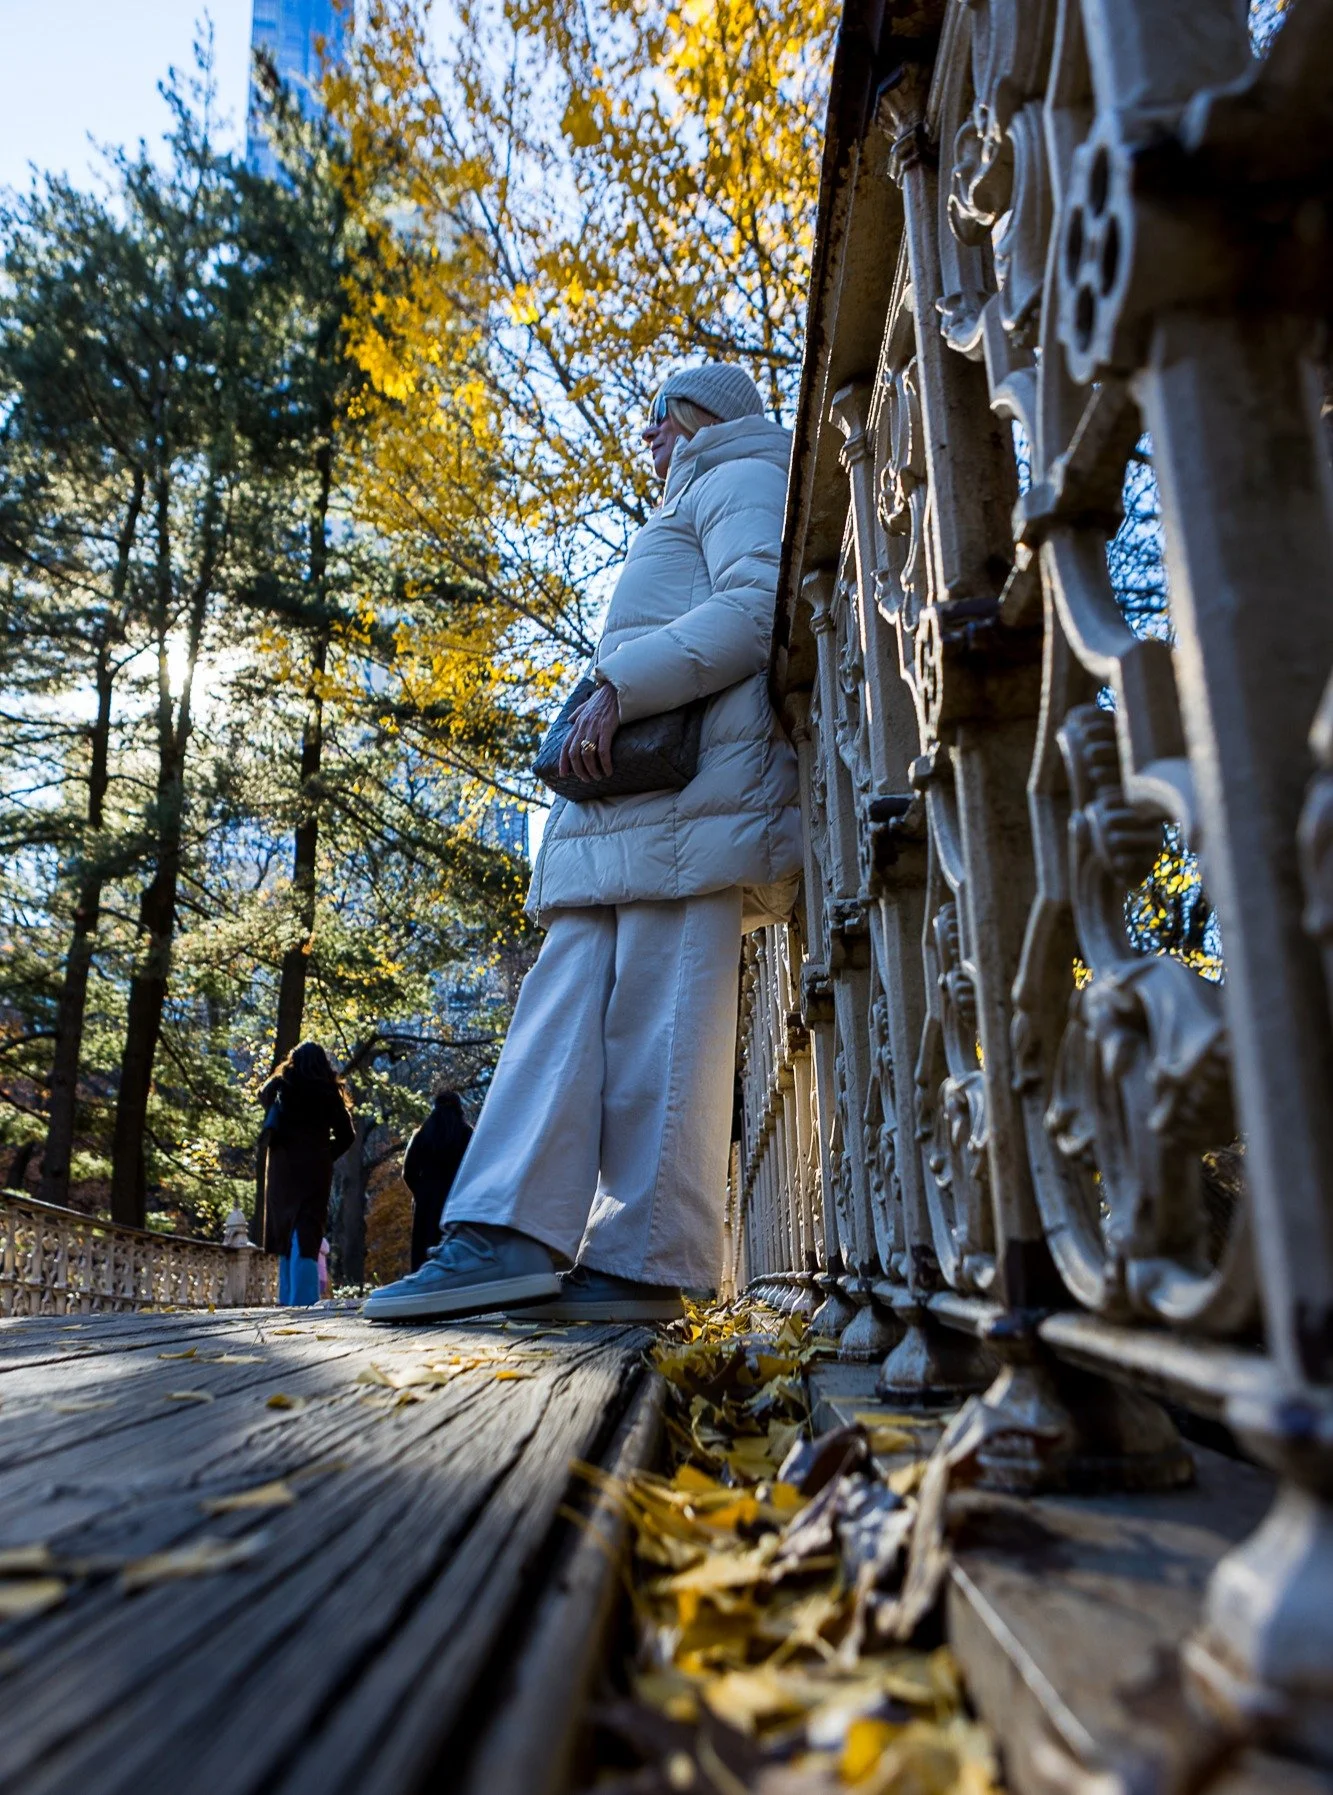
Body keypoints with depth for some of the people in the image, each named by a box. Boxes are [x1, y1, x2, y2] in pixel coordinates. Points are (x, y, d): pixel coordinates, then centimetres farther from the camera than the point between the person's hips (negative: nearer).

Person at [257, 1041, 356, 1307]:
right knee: (307, 1231, -6)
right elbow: (346, 1135, 5)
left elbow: (264, 1096, 31)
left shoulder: (280, 1086, 5)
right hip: (316, 1168, -1)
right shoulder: (329, 1092, 4)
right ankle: (303, 1298, -17)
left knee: (286, 1227, 8)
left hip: (283, 1165, 1)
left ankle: (288, 1296, 6)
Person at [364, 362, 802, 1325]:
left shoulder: (743, 480, 11)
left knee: (656, 1013, -15)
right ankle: (511, 1230, -9)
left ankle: (641, 1263, -13)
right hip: (631, 793, 10)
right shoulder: (691, 510, 41)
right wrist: (606, 708, 21)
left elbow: (758, 608, -9)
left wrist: (621, 687, -16)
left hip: (694, 778, -9)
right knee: (567, 996, -4)